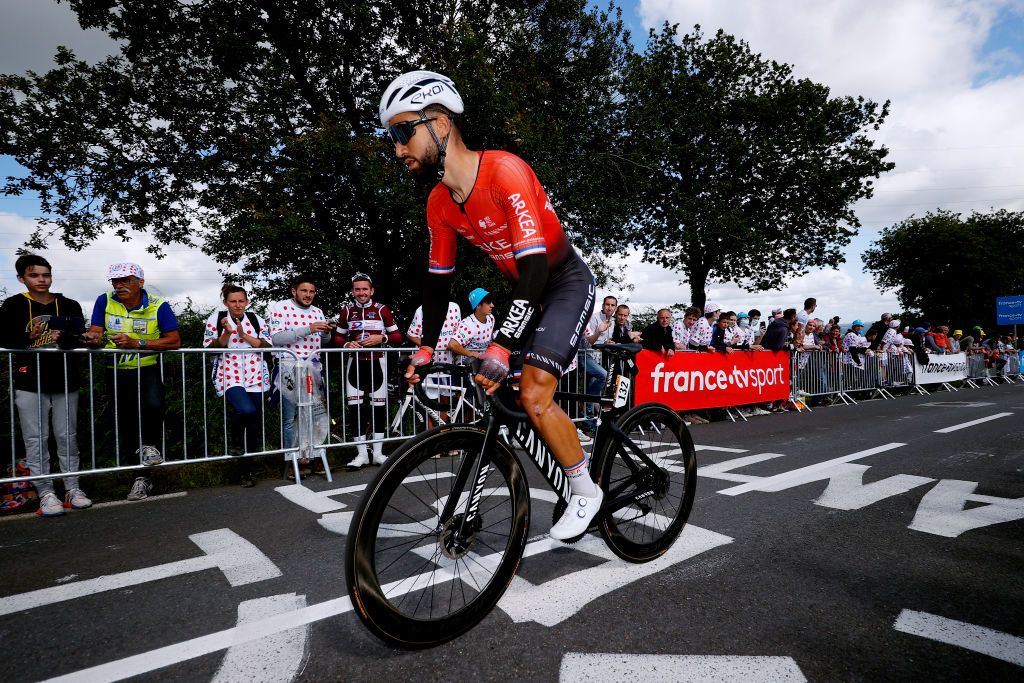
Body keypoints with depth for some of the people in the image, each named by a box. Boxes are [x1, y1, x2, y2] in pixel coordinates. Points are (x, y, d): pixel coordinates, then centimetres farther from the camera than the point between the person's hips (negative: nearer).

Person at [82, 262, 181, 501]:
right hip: (116, 373, 3)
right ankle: (141, 477, 24)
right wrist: (92, 337, -27)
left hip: (147, 369, -3)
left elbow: (175, 341, -12)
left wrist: (137, 343, -21)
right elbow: (95, 331, -2)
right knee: (126, 426, 8)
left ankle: (149, 445, -1)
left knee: (153, 405, -32)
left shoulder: (158, 306, -8)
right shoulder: (105, 301, 1)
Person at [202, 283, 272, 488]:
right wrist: (227, 333, -13)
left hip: (256, 378, 3)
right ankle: (234, 439, 6)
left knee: (254, 424, 3)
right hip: (230, 377, -3)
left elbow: (268, 346, 0)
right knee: (247, 410, -30)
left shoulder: (257, 320, 9)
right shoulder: (216, 318, 4)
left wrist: (244, 335, -9)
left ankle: (245, 471, 20)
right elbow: (209, 348, 0)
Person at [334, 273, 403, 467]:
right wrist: (347, 344, -8)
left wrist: (382, 337, -15)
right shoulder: (347, 310, 7)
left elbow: (397, 336, 3)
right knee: (355, 408, -2)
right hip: (355, 362, 1)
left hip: (376, 362, -1)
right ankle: (362, 454, 8)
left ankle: (377, 453, 14)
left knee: (379, 407, 2)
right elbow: (338, 337, 13)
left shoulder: (382, 310, 1)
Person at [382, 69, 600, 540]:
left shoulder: (504, 170, -28)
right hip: (526, 291, 7)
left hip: (566, 283, -7)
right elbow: (439, 280, 4)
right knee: (531, 398, 8)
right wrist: (425, 350, 1)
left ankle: (586, 491, 4)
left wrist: (501, 349, -39)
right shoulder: (439, 205, -5)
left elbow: (535, 265, -34)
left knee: (534, 395, -17)